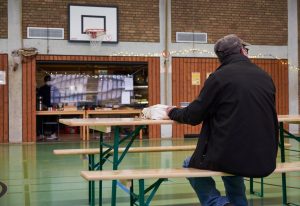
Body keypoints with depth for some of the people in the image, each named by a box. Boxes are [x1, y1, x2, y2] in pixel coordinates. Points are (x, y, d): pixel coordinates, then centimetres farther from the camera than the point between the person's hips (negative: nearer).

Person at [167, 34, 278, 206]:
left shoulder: (219, 76, -7)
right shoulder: (266, 77, 7)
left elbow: (193, 116, -2)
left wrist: (173, 112, 18)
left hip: (230, 156, -5)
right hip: (265, 160, 6)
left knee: (190, 165, 22)